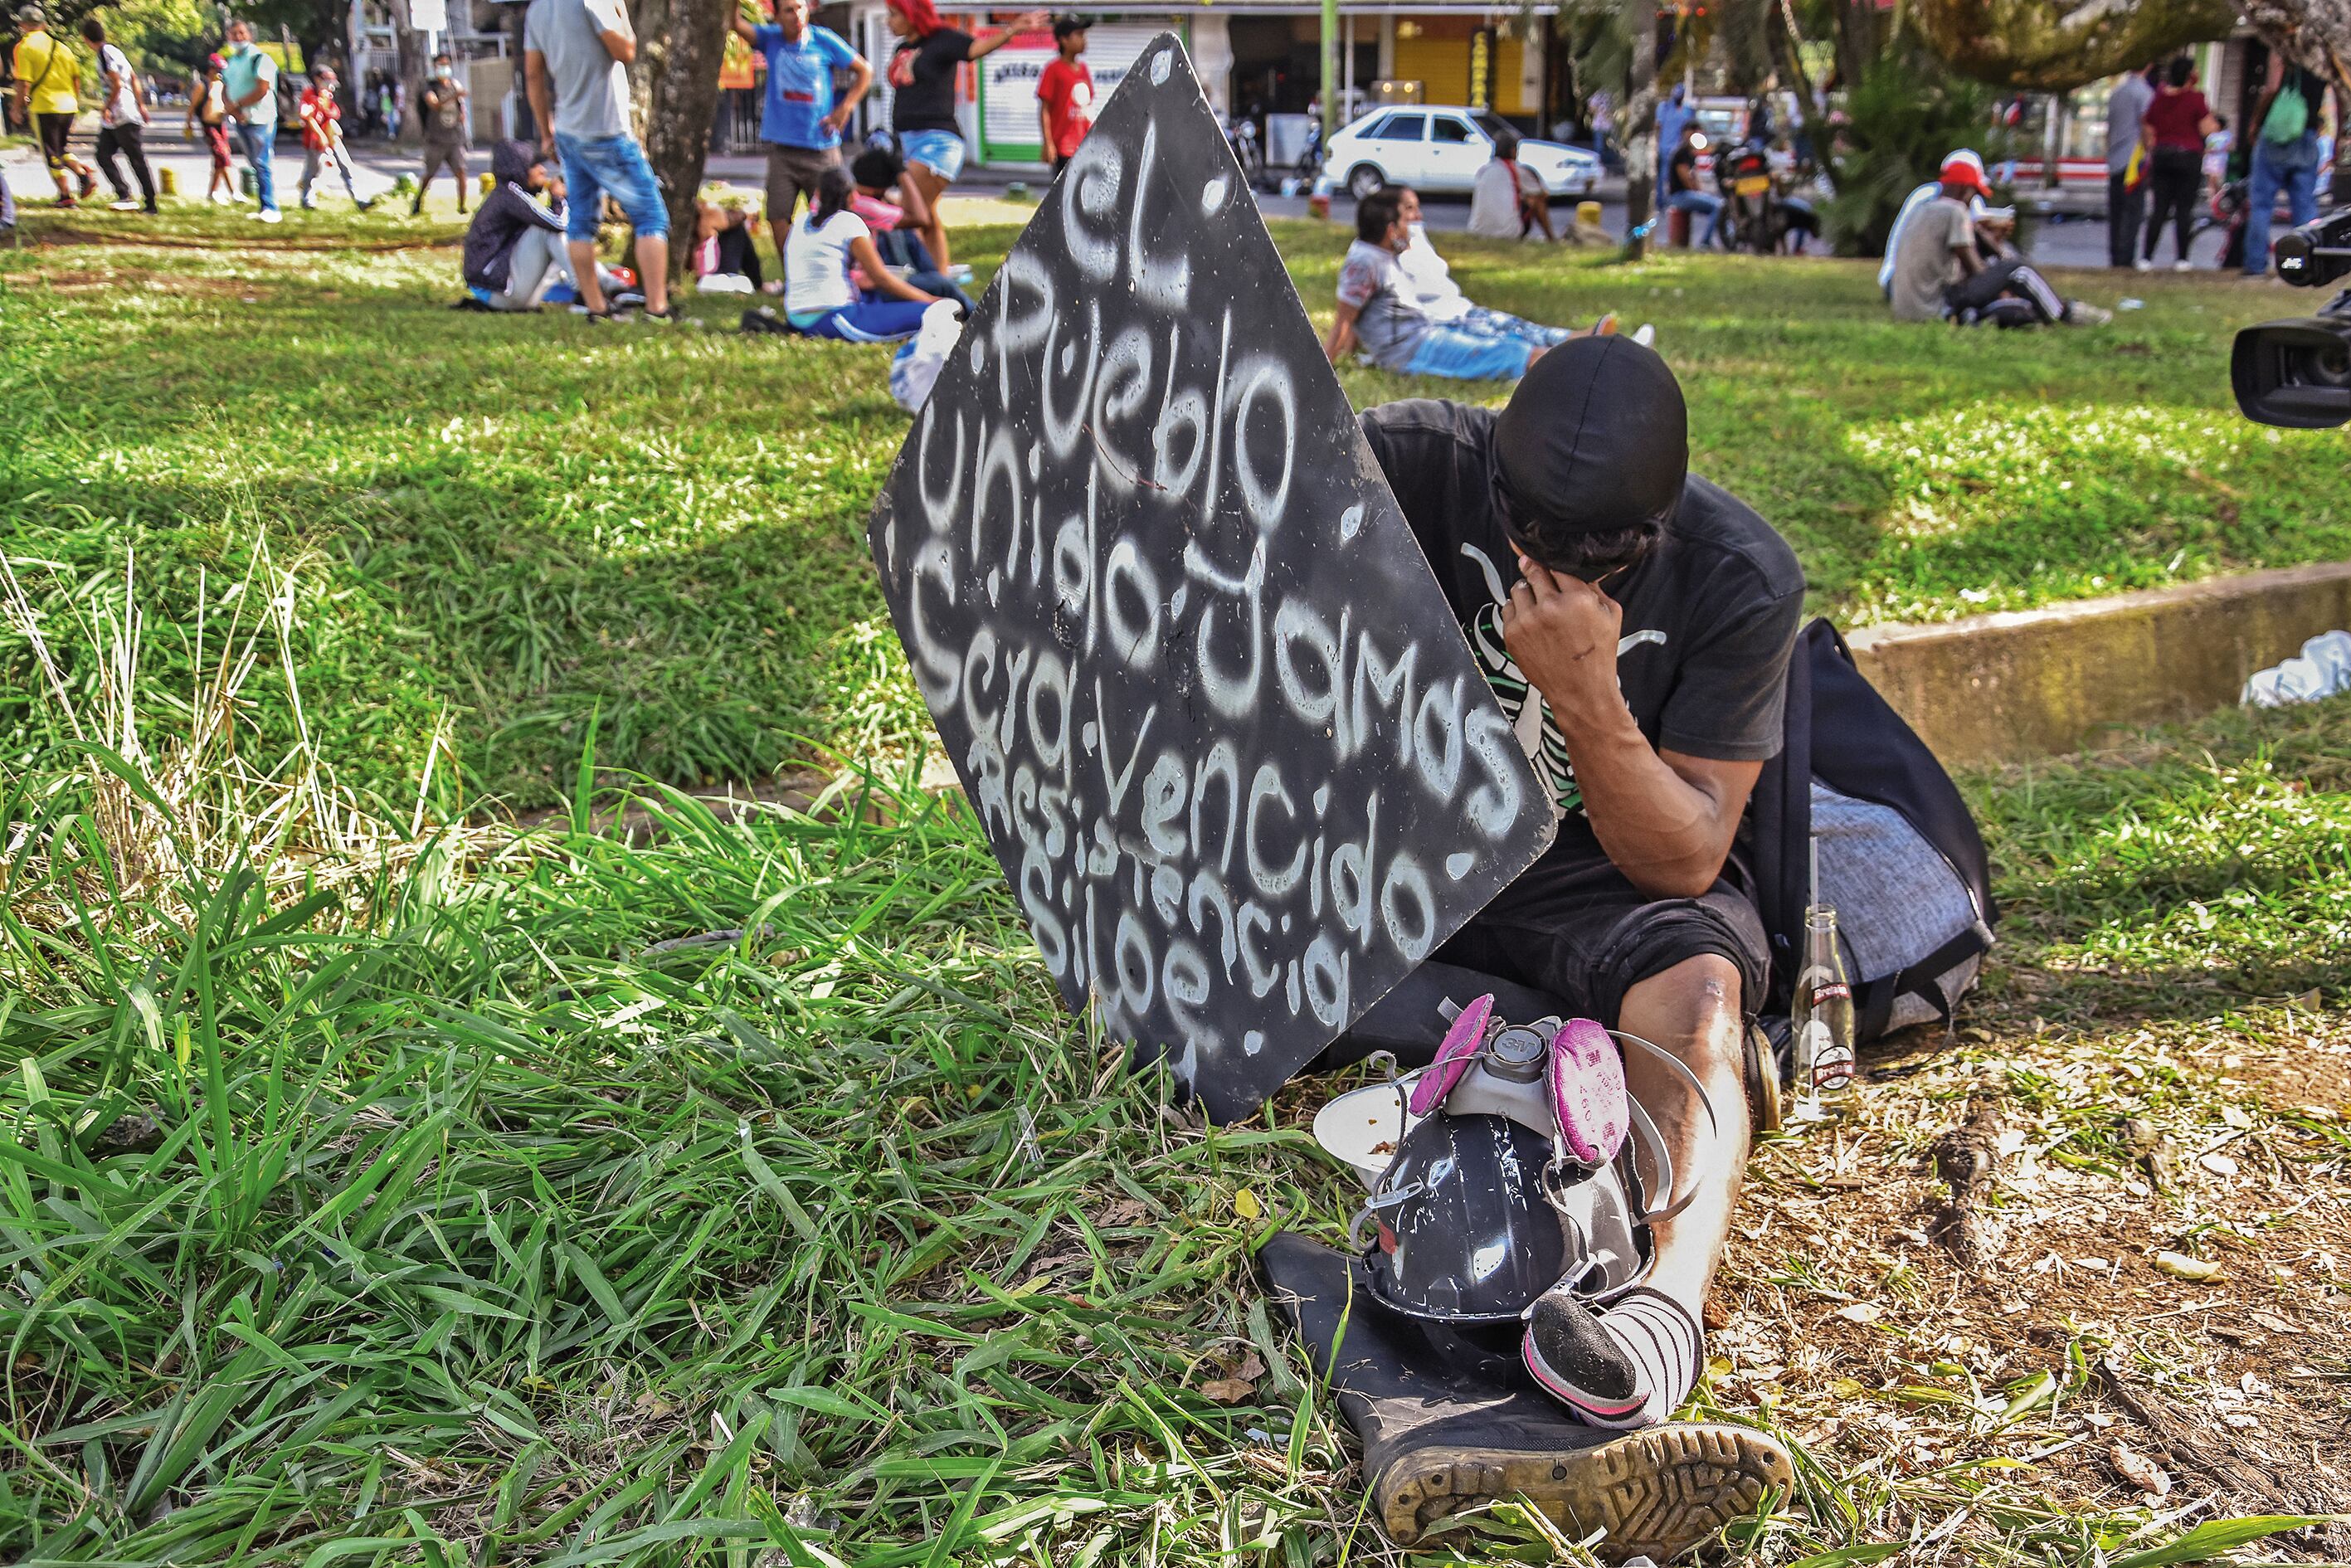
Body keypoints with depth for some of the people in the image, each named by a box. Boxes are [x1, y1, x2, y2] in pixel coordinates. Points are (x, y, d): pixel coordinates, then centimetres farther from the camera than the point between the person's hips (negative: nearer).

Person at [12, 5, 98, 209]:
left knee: (52, 155, 5)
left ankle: (66, 196, 6)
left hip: (43, 107, -5)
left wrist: (18, 108, -1)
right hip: (68, 105, 5)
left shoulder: (24, 46, -8)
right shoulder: (60, 45, 8)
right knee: (61, 148, 21)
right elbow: (76, 77, 11)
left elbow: (24, 83, -13)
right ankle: (85, 174, -1)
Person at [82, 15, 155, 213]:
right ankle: (124, 195, -2)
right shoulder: (114, 51, 15)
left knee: (137, 160, -6)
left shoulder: (106, 54, -13)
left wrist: (106, 108, -12)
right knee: (103, 155, 3)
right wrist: (141, 105, 19)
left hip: (124, 118, -10)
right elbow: (135, 79, 18)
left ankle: (150, 203, -2)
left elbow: (117, 84, -20)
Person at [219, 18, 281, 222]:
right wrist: (235, 111, -6)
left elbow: (262, 90, -17)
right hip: (240, 120, 8)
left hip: (260, 119, -8)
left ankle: (270, 208, -11)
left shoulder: (259, 58, -8)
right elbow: (226, 90, 14)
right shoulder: (230, 62, 16)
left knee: (263, 164, -11)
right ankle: (263, 207, 15)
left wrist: (237, 105, -10)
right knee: (255, 165, 11)